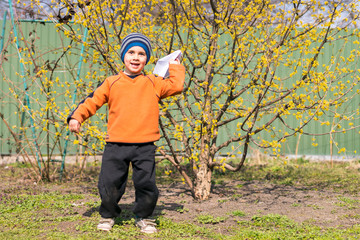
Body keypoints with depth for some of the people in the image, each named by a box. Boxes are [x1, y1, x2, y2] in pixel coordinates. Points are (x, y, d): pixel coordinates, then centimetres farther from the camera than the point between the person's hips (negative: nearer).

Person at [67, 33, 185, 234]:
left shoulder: (153, 83, 10)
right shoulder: (111, 83, 11)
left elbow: (176, 86, 0)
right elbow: (93, 101, 10)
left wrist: (175, 67, 11)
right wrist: (77, 116, -2)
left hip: (144, 146, 0)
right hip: (116, 144, 1)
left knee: (146, 184, -4)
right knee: (109, 184, 0)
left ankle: (144, 217, 22)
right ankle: (108, 215, 27)